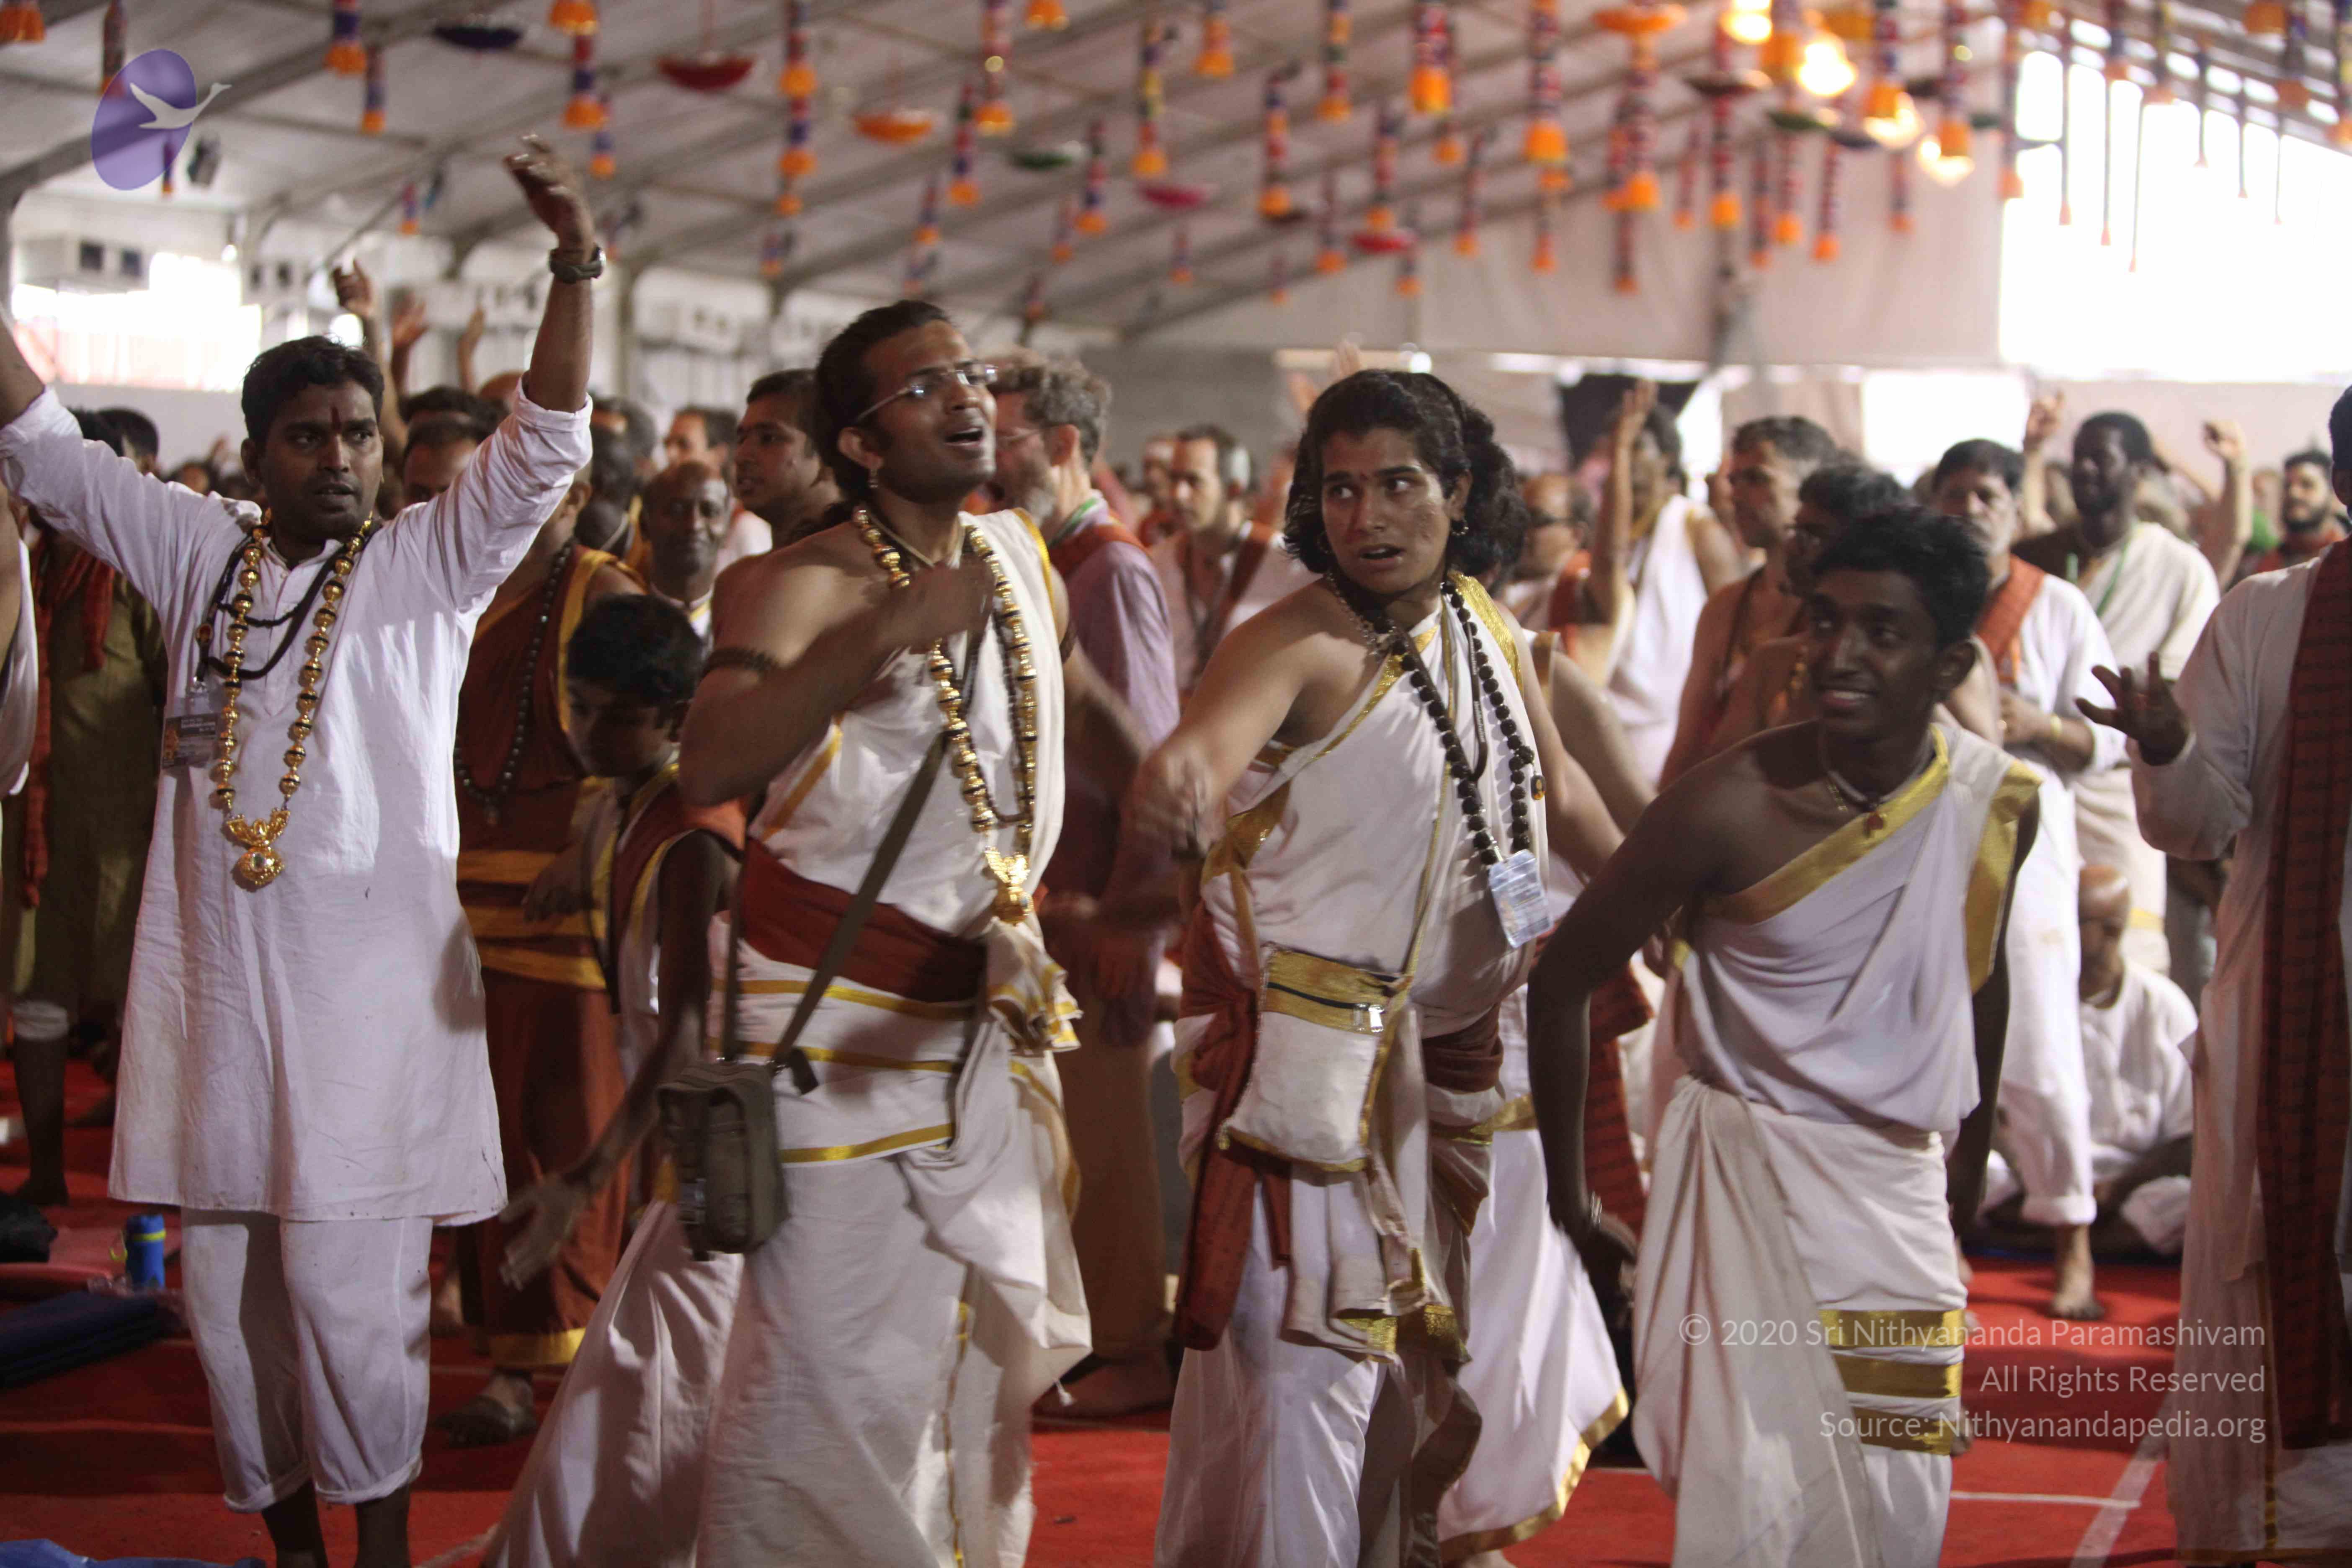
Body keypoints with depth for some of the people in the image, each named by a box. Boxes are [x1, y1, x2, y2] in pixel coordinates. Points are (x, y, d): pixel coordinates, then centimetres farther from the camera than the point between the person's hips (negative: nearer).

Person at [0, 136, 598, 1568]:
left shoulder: (432, 563, 3)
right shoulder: (199, 551, 11)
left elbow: (547, 448, -8)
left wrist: (576, 267, -21)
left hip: (371, 983, -4)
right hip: (215, 983, 4)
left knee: (349, 1287, -7)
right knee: (228, 1289, 8)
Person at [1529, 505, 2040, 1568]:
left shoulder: (1999, 803, -4)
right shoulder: (1735, 806, -17)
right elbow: (1561, 979, -8)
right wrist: (1569, 1198, -3)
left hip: (1903, 1190, 4)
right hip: (1749, 1172, -4)